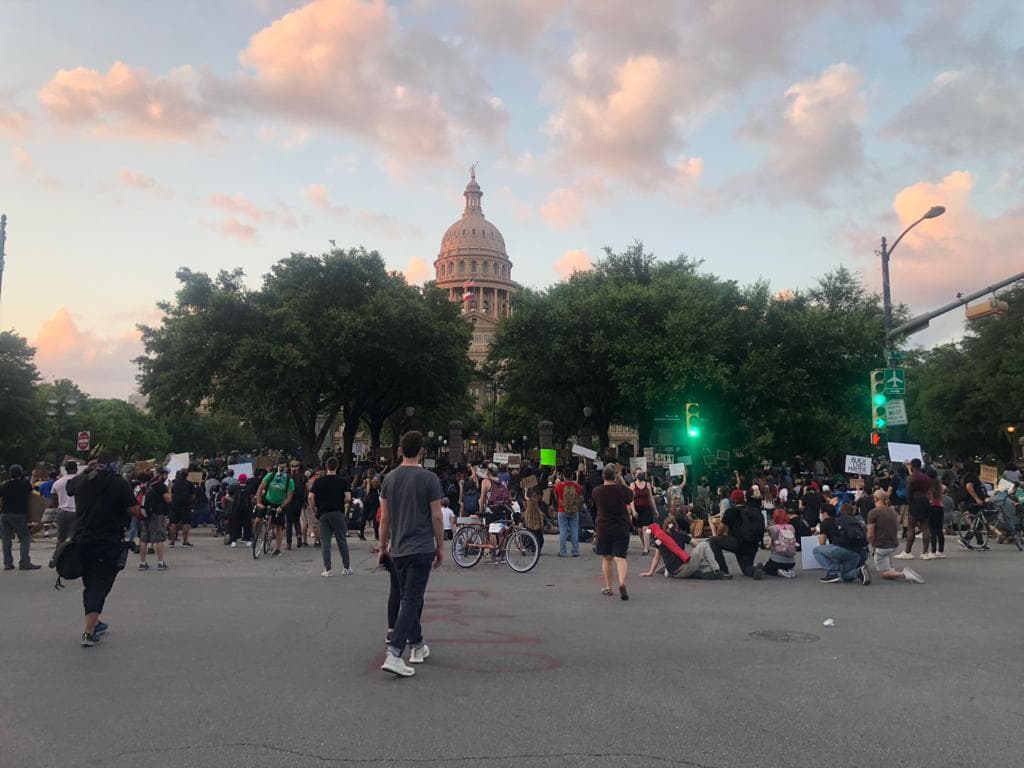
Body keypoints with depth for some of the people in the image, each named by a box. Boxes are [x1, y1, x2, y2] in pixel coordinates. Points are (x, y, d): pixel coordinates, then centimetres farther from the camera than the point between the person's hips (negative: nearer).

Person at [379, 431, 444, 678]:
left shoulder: (389, 478, 4)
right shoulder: (429, 478, -10)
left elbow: (385, 517, 7)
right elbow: (436, 516, -8)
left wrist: (383, 546, 17)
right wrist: (440, 546, 3)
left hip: (398, 550, 6)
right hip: (421, 549, -6)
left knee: (407, 598, 18)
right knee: (411, 600, -7)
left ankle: (417, 646, 29)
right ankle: (394, 653, -15)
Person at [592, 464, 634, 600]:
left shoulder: (596, 491, -4)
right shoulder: (622, 490, -9)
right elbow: (630, 496, 13)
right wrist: (621, 480, 12)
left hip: (603, 528, 1)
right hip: (622, 528, -1)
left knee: (606, 558, 14)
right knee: (620, 558, -3)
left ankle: (608, 587, 17)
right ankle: (622, 582, -26)